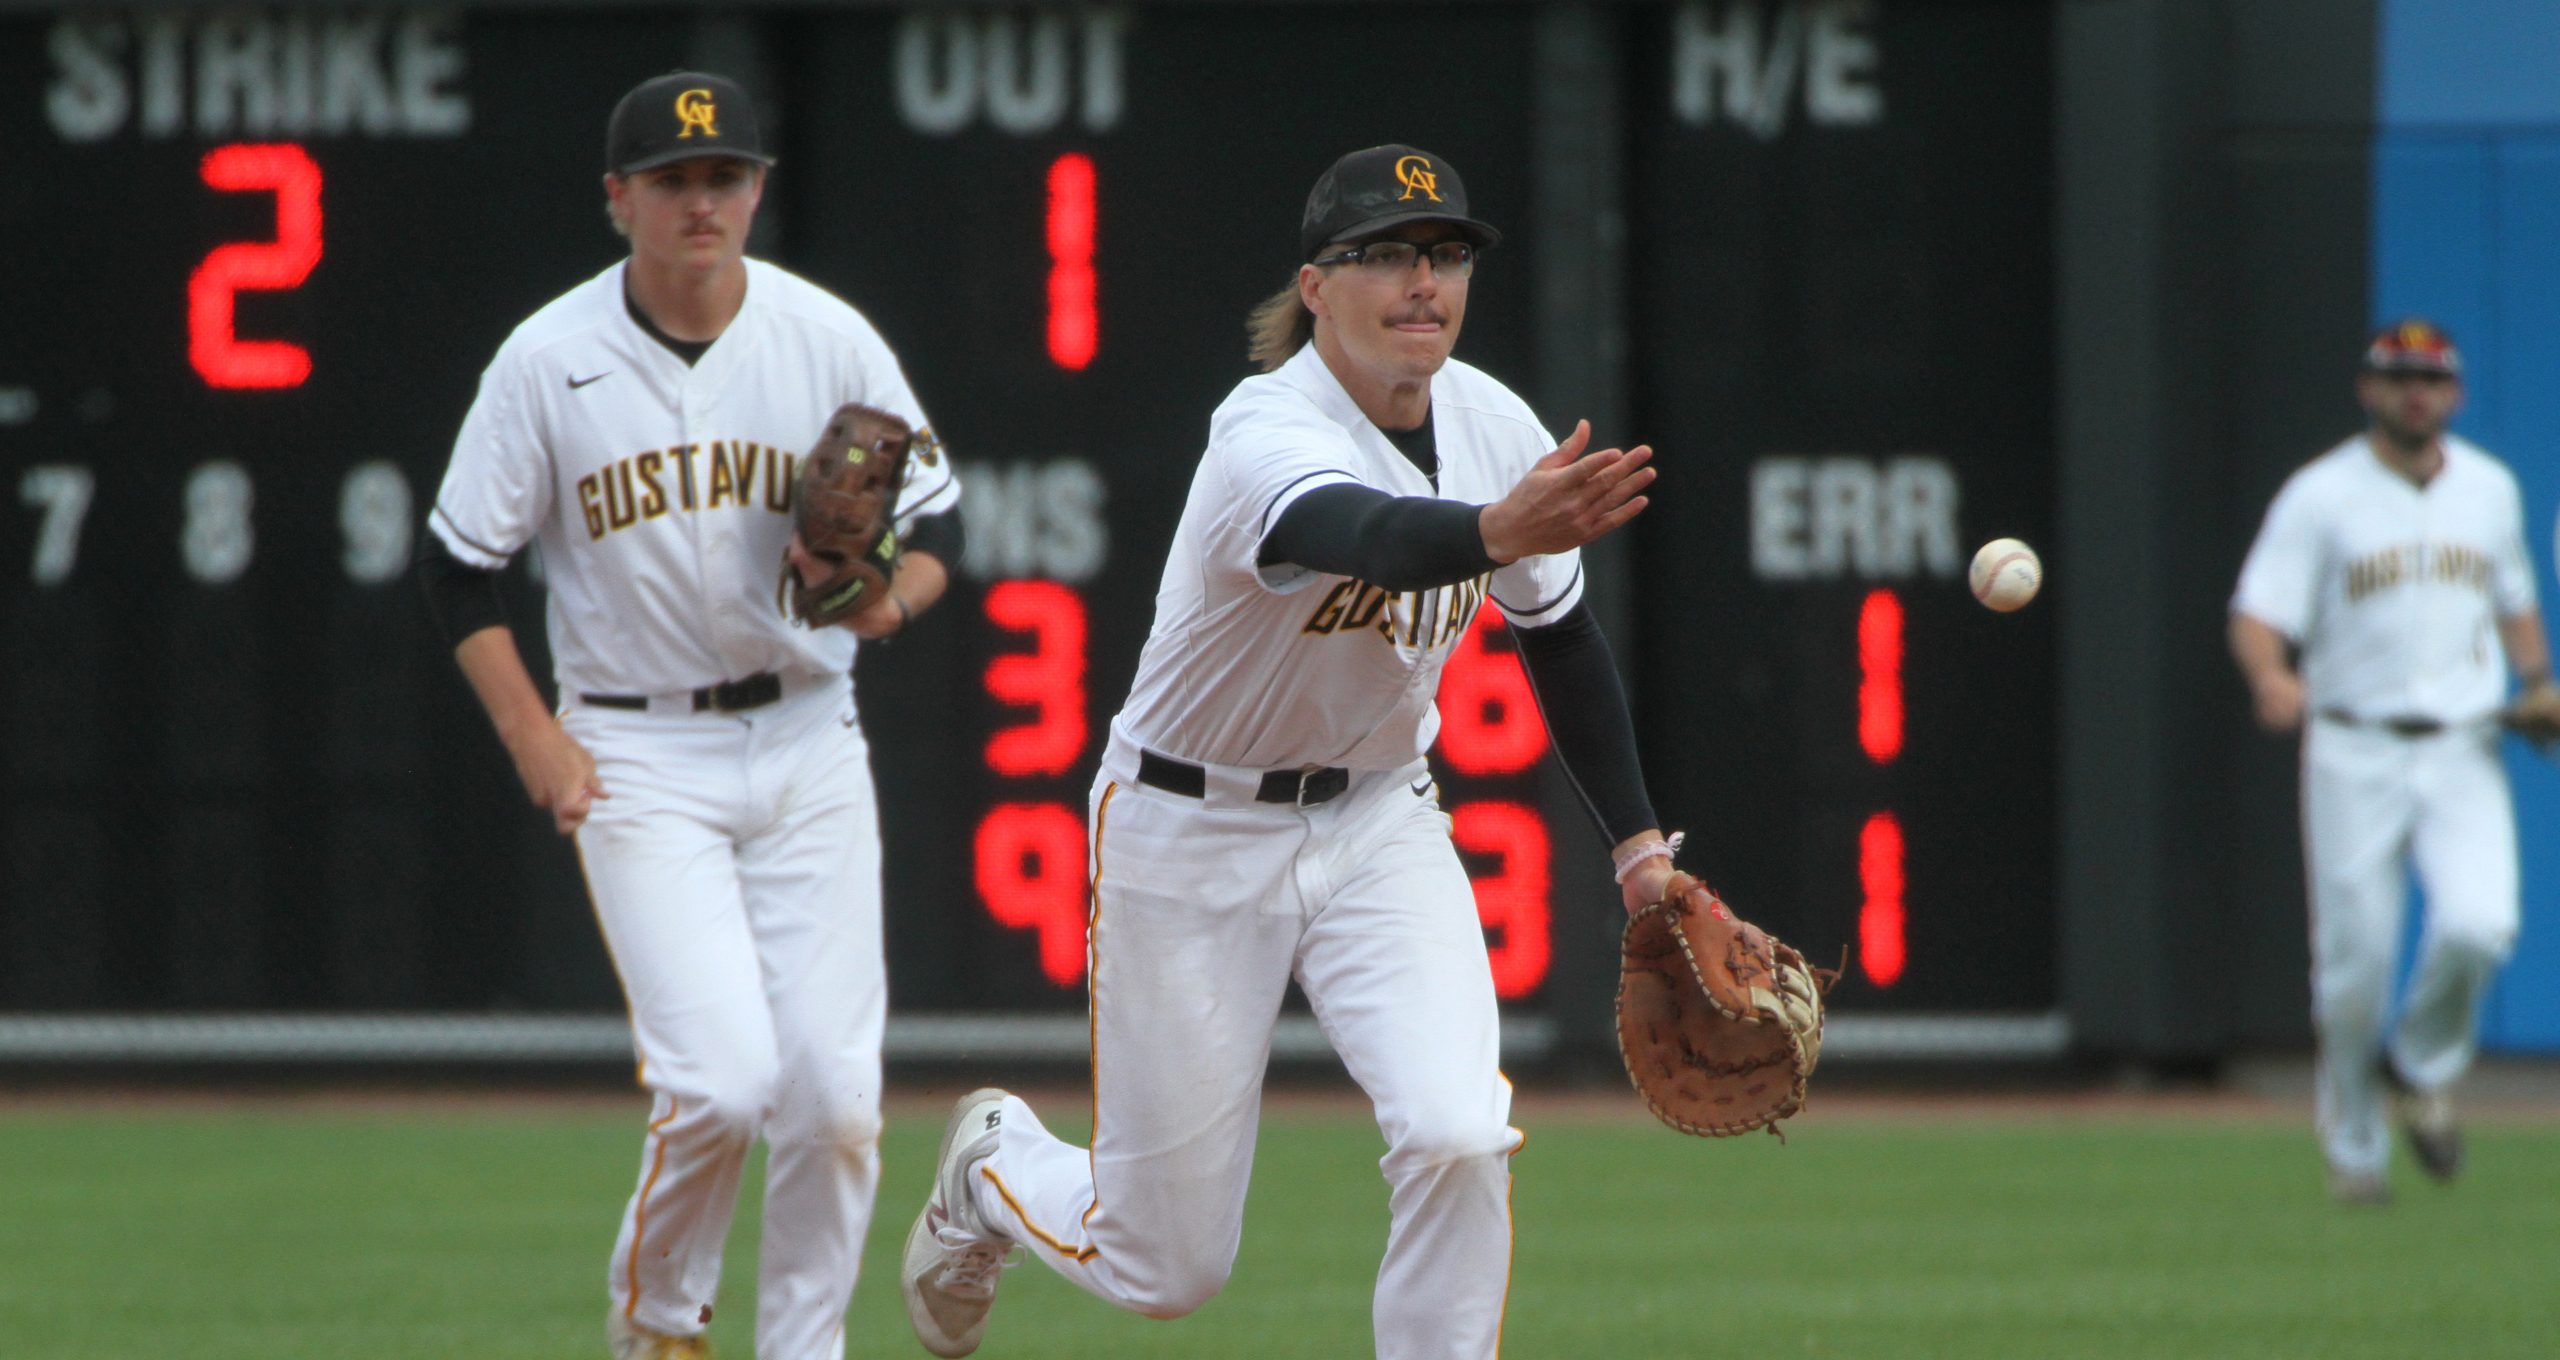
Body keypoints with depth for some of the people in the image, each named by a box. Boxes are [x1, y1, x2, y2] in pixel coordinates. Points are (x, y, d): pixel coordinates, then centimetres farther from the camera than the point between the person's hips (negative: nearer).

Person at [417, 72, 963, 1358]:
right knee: (722, 1079, -16)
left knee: (834, 1093, -5)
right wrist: (536, 741, -7)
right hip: (637, 758, -2)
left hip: (806, 743, 2)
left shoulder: (830, 341, -1)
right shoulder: (549, 362, -6)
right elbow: (458, 564, 2)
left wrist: (888, 600, -16)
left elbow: (935, 520, 7)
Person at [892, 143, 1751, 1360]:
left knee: (1459, 1136, -23)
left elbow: (1558, 635, 9)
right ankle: (993, 1167, 41)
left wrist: (1638, 844, 5)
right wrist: (1498, 531, -72)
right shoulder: (1269, 435, -28)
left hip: (1378, 825, 5)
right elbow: (1361, 534, -52)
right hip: (1191, 838, -5)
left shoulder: (1493, 427, -7)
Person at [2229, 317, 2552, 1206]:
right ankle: (2354, 1147, 17)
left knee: (2478, 924, -19)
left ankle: (2422, 1066, 10)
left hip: (2463, 751, 2)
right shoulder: (2321, 496, -3)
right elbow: (2258, 615, -11)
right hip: (2354, 755, -2)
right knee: (2354, 958, -2)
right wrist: (2270, 677, -33)